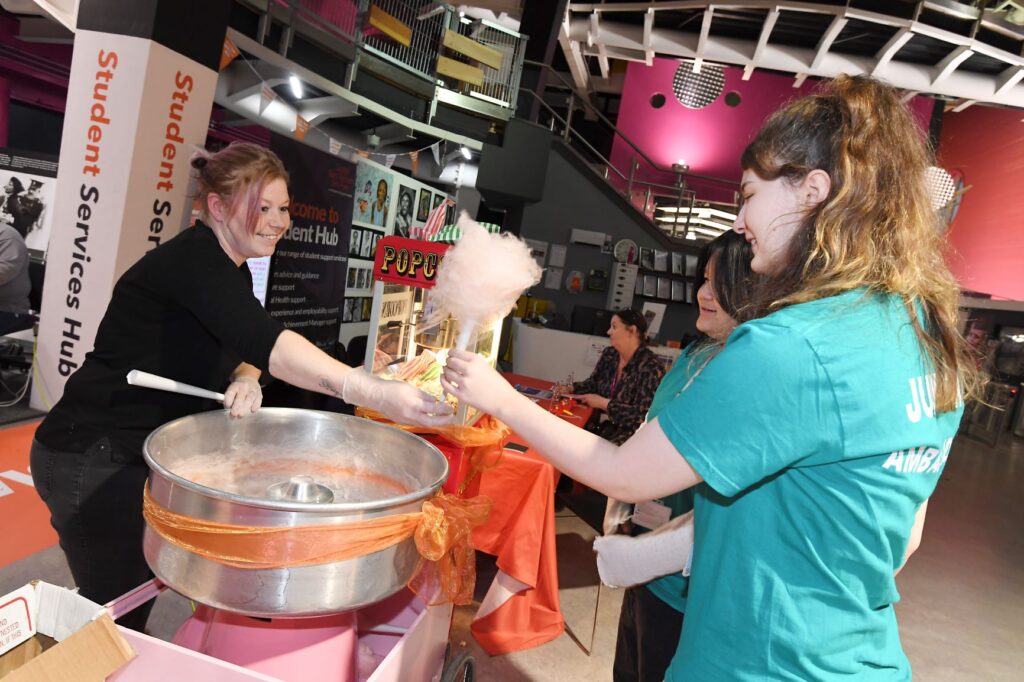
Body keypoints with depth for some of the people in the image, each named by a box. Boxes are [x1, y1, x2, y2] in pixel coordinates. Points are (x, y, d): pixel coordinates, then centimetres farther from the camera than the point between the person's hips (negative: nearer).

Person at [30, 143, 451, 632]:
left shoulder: (233, 272, 7)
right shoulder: (192, 260, -24)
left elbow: (244, 349, 8)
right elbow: (267, 343, -39)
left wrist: (244, 380, -18)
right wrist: (375, 394, -50)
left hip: (143, 456, 9)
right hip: (93, 459, -8)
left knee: (132, 607, 19)